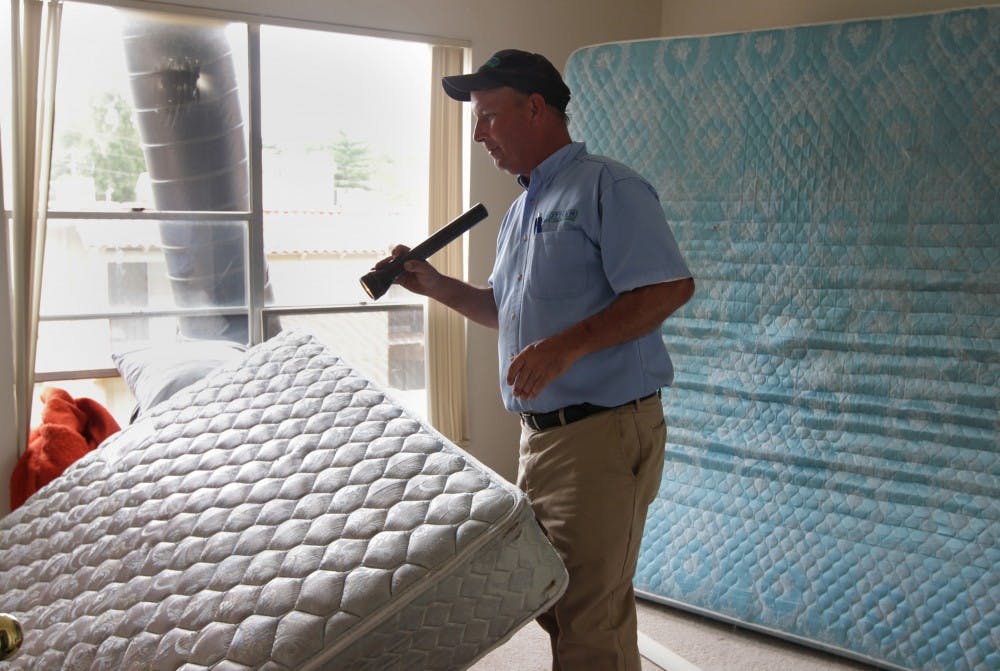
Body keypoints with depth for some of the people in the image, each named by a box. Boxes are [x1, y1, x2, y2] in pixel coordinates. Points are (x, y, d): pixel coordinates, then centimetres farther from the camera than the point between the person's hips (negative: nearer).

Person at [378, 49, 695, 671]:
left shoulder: (606, 187, -10)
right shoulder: (522, 210, 19)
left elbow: (672, 287, -20)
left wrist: (566, 347, -26)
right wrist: (437, 286, 13)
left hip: (604, 434, -9)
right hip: (540, 432, 9)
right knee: (549, 602, 18)